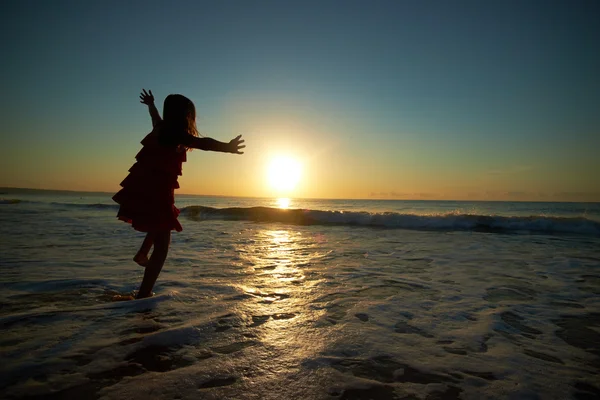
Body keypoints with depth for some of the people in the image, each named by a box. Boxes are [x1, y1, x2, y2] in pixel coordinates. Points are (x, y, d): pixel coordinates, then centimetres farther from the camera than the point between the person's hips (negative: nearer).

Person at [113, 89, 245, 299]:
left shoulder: (161, 128, 12)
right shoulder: (178, 134, -14)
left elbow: (156, 118, 37)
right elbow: (201, 143, -34)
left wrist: (151, 104, 59)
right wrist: (226, 147, -50)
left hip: (142, 189, 9)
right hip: (157, 192, -9)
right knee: (162, 245, -3)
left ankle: (142, 253, 39)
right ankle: (144, 294, -2)